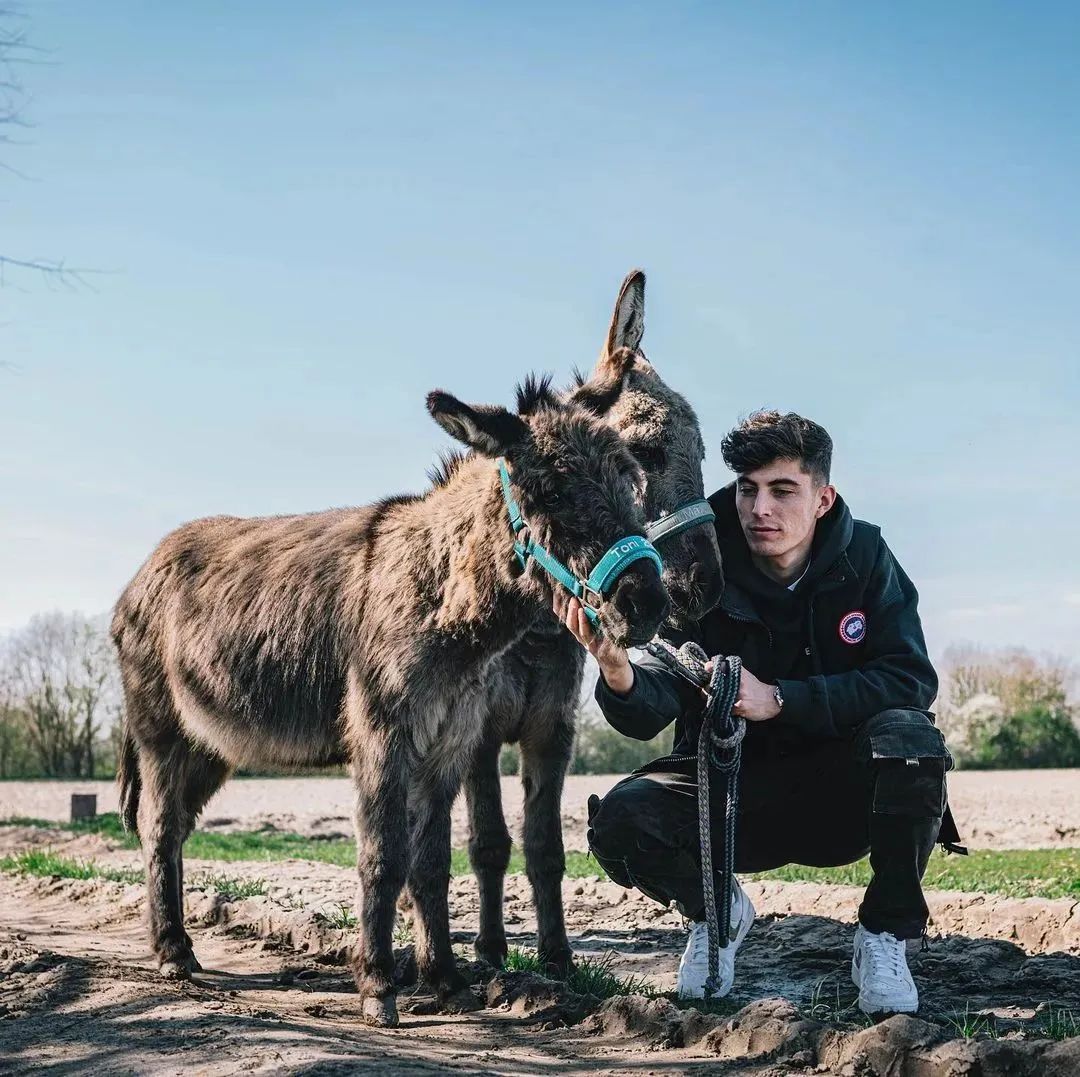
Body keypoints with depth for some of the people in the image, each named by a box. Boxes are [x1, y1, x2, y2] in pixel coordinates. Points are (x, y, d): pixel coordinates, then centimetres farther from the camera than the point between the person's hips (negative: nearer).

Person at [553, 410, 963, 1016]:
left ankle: (885, 937, -9)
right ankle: (715, 911, 9)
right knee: (620, 821, -27)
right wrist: (619, 674, -47)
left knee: (908, 737, -32)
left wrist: (777, 698, -30)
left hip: (840, 798, 0)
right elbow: (649, 714, -22)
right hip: (727, 792, 1)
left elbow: (912, 681, -20)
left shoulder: (864, 559, -9)